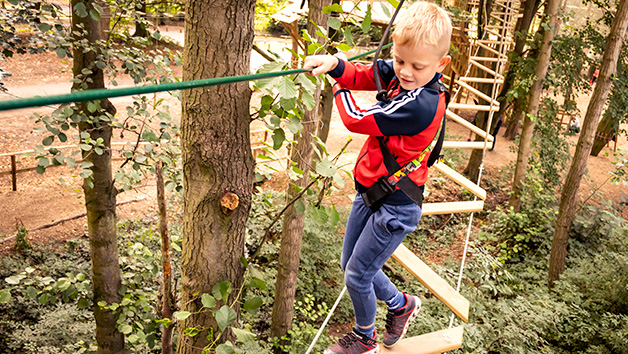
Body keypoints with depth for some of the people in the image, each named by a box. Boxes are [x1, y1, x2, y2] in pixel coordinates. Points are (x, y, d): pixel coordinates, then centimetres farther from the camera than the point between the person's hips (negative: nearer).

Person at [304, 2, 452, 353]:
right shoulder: (399, 75, -5)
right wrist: (334, 64, -24)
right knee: (351, 264, 22)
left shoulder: (421, 104, -30)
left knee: (357, 276, 8)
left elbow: (356, 119, -24)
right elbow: (362, 75, -2)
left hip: (395, 207, -9)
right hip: (370, 192, 9)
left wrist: (338, 88, -5)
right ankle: (401, 305, 45)